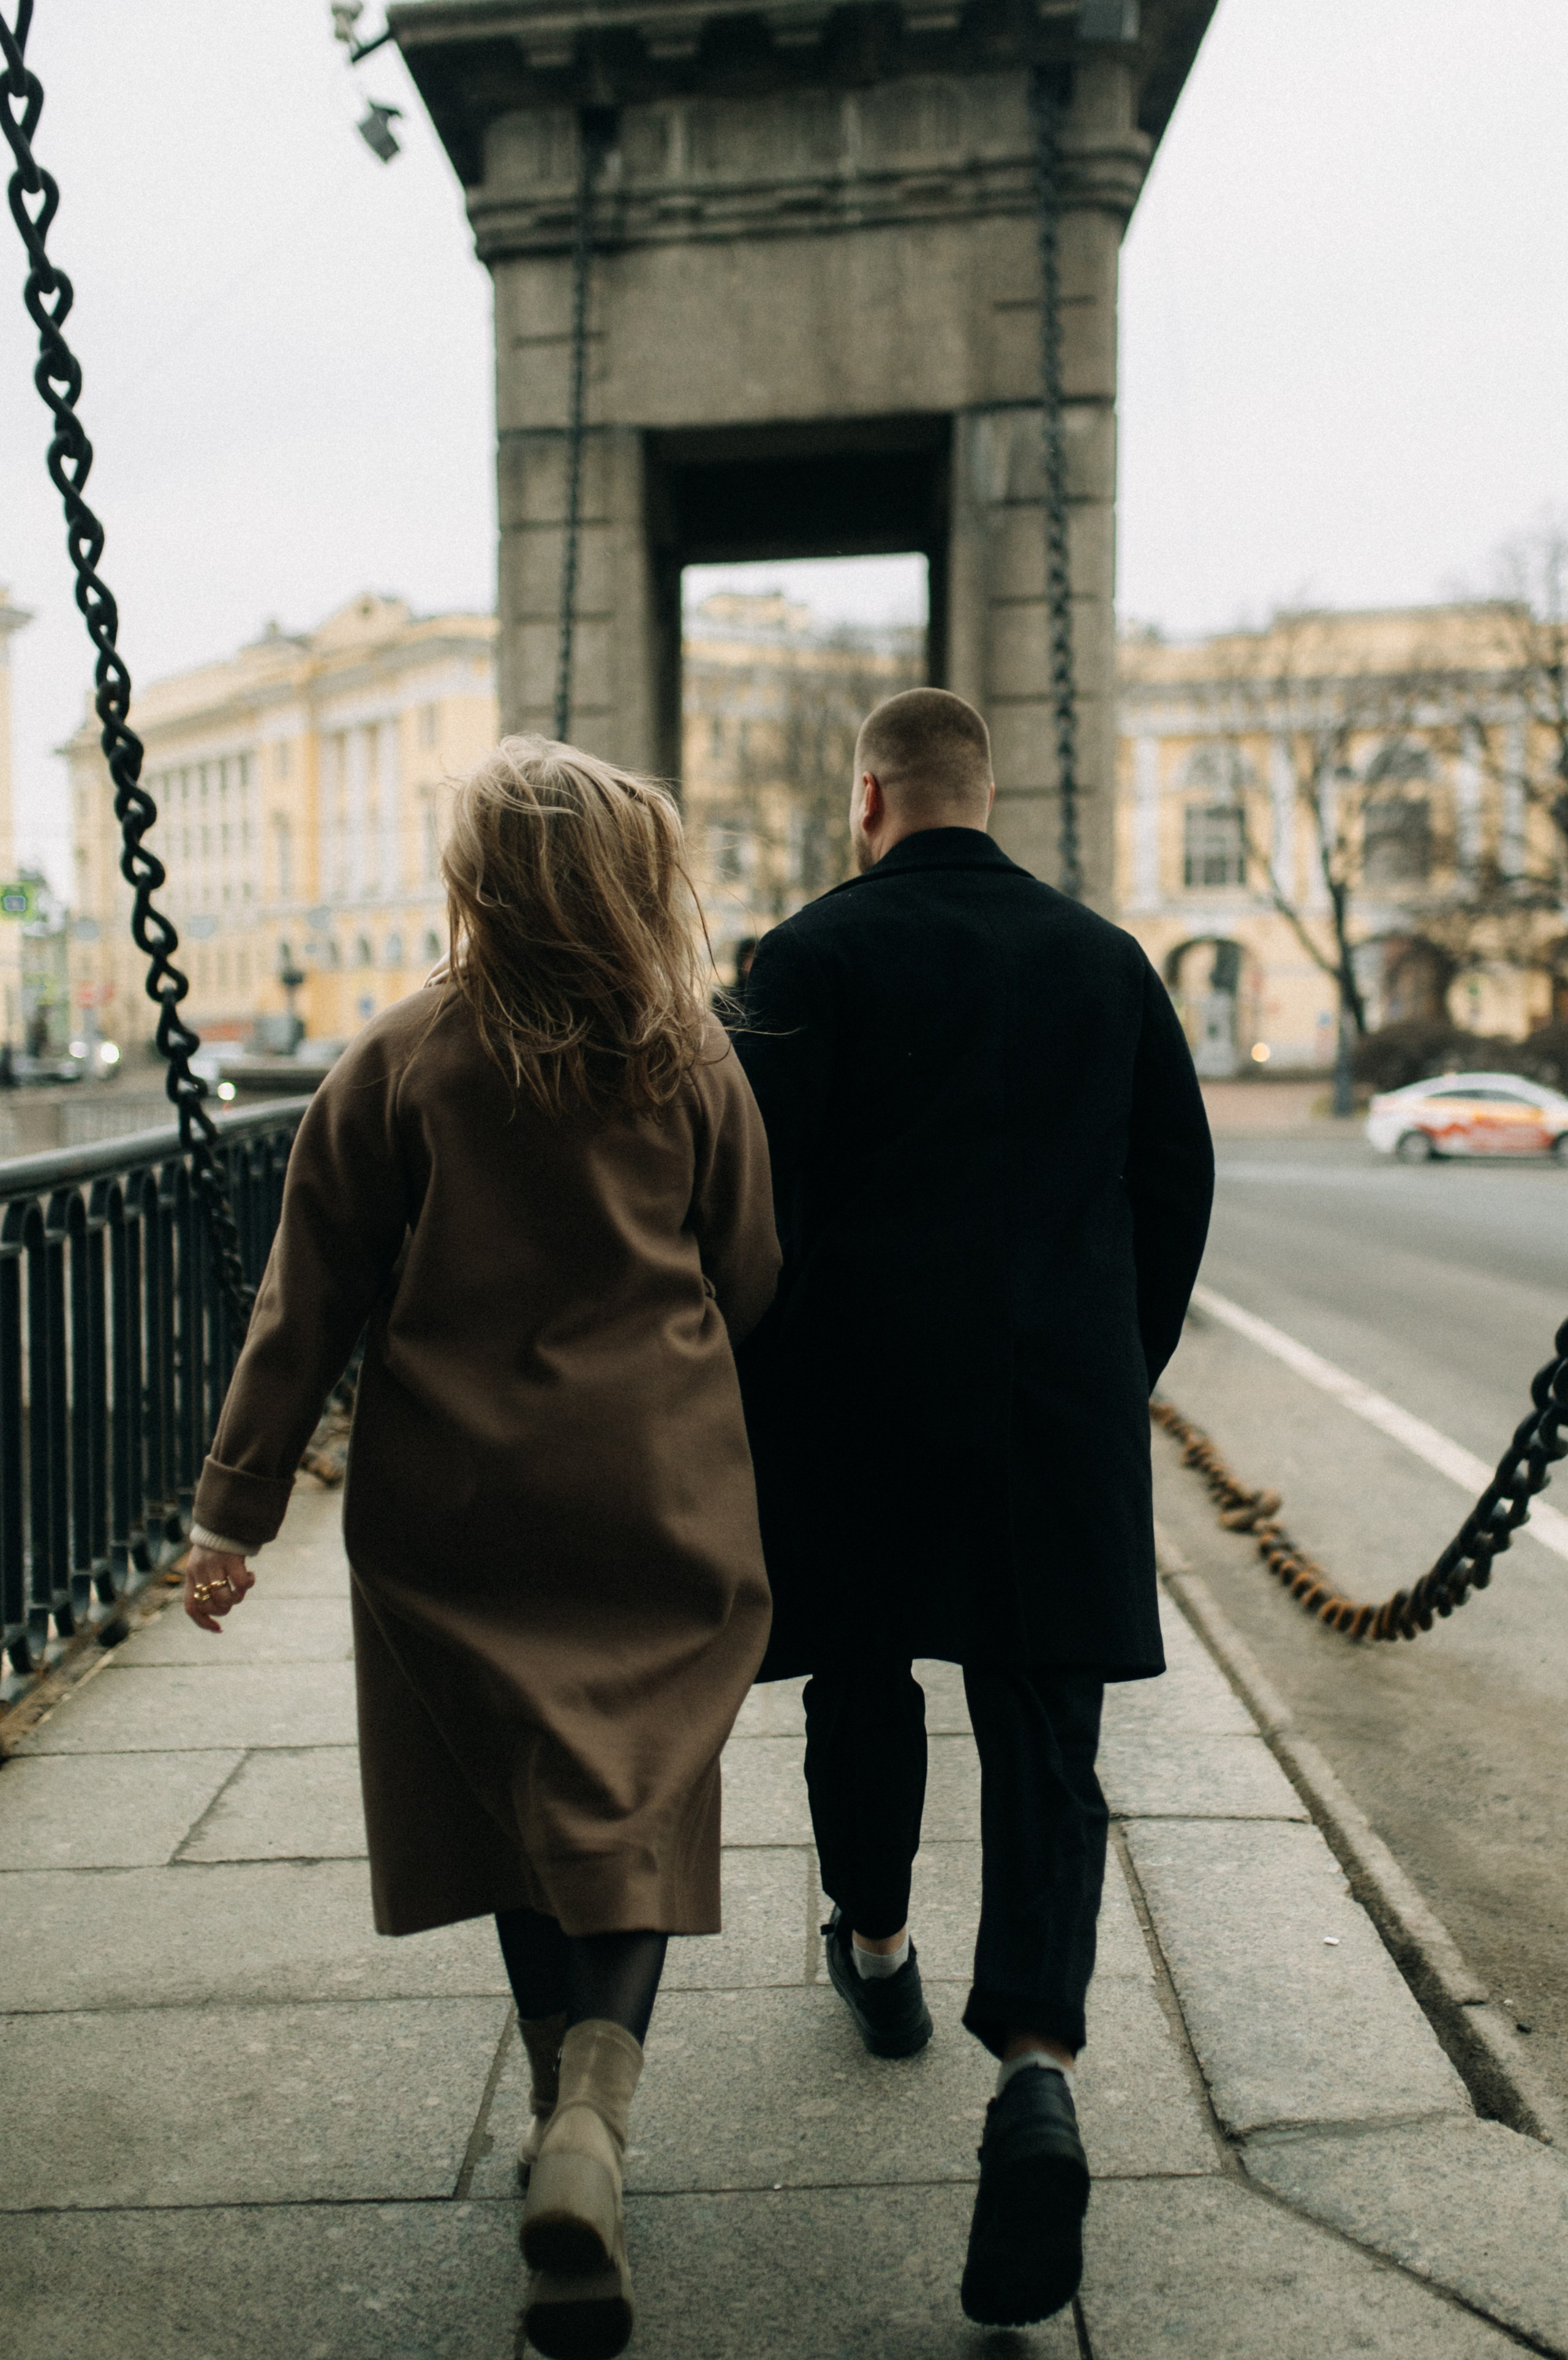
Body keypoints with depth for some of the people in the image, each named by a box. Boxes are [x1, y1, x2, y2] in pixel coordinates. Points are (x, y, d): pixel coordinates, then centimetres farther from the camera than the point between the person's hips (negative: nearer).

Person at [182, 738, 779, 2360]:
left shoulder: (399, 1064, -6)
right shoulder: (693, 1062, -1)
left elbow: (310, 1303, -5)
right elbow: (748, 1287, 5)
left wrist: (235, 1509, 1)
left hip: (457, 1512, 0)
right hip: (660, 1501, 1)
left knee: (515, 1812, 15)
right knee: (628, 1817, 5)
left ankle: (566, 2119, 27)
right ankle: (590, 2125, -12)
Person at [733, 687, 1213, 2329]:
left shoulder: (817, 951, -5)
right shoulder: (1106, 958, 7)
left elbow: (760, 1192, -11)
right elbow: (1178, 1183, 10)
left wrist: (742, 1396, -1)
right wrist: (1126, 1372, 19)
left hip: (859, 1397, -2)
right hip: (1066, 1410, 2)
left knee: (863, 1682, 20)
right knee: (1044, 1747, 3)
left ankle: (877, 1950, 40)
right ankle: (1035, 2070, -12)